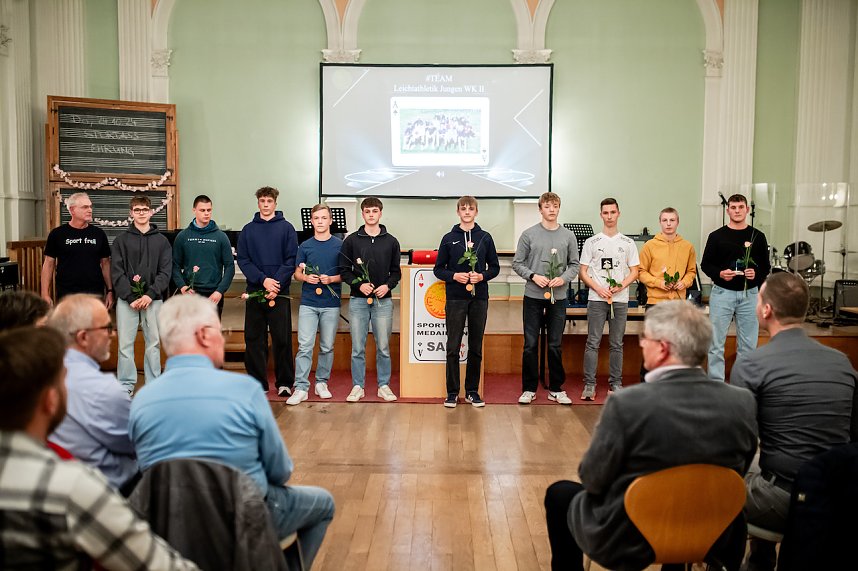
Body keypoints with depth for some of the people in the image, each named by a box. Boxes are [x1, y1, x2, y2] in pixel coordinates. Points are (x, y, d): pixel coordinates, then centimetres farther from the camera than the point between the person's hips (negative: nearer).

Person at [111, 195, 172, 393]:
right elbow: (117, 273, -1)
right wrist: (131, 297, -11)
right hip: (127, 299, 0)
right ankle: (126, 386, 10)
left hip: (153, 299, 0)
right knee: (125, 344, 1)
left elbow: (165, 272, 0)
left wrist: (150, 295, -12)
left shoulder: (161, 241, 8)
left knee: (154, 343, 5)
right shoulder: (121, 240, 7)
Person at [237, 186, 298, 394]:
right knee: (254, 339, 5)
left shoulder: (286, 228, 4)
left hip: (280, 293, -2)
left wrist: (277, 283, -15)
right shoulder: (248, 230, 10)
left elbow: (291, 260, -3)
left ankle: (284, 382, 11)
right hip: (254, 291, 2)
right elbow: (242, 260, 2)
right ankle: (258, 382, 14)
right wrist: (263, 280, -12)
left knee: (282, 339, 1)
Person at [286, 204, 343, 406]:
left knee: (327, 347, 8)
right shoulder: (305, 246, 7)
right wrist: (306, 277, -10)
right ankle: (301, 388, -4)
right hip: (308, 303, 0)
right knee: (304, 346, -5)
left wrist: (331, 279, -13)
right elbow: (297, 273, 11)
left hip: (331, 304, 0)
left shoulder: (340, 245, 3)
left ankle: (322, 382, 22)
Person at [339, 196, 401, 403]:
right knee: (358, 348, 4)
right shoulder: (351, 240, 4)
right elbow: (344, 270, 3)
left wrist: (388, 285, -9)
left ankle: (384, 386, 15)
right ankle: (358, 386, 14)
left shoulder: (391, 241, 8)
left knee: (383, 347, 5)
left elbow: (396, 271, 9)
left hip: (383, 301, 1)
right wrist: (359, 284, -12)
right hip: (358, 300, -1)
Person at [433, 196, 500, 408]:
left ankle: (472, 391, 17)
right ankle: (452, 392, 9)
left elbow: (495, 267, 10)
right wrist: (454, 276, -11)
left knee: (476, 348, 7)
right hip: (455, 298, -1)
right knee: (453, 347, 0)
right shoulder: (449, 238, 5)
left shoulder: (485, 238, 8)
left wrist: (482, 275, -9)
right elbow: (438, 269, 6)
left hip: (479, 298, 1)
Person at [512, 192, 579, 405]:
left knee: (555, 346, 8)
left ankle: (556, 389, 19)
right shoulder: (529, 234, 0)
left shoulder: (568, 236, 6)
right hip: (533, 297, -1)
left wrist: (564, 278, -10)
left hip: (558, 298, 2)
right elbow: (517, 263, 1)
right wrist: (533, 276, -14)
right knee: (530, 345, 3)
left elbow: (574, 265, 9)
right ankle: (529, 389, 14)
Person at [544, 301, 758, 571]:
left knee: (559, 493, 22)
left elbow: (591, 479, -16)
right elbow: (739, 472, 1)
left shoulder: (626, 403, -28)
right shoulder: (742, 402, -15)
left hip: (625, 541, -4)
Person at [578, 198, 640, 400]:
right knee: (593, 343, -3)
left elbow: (634, 272, 9)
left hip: (620, 300, 2)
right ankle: (589, 384, 2)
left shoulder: (628, 243, 9)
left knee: (617, 344, 7)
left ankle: (615, 384, 15)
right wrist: (598, 289, -11)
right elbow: (583, 272, 4)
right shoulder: (592, 242, 5)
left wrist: (621, 286, -9)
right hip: (596, 299, -1)